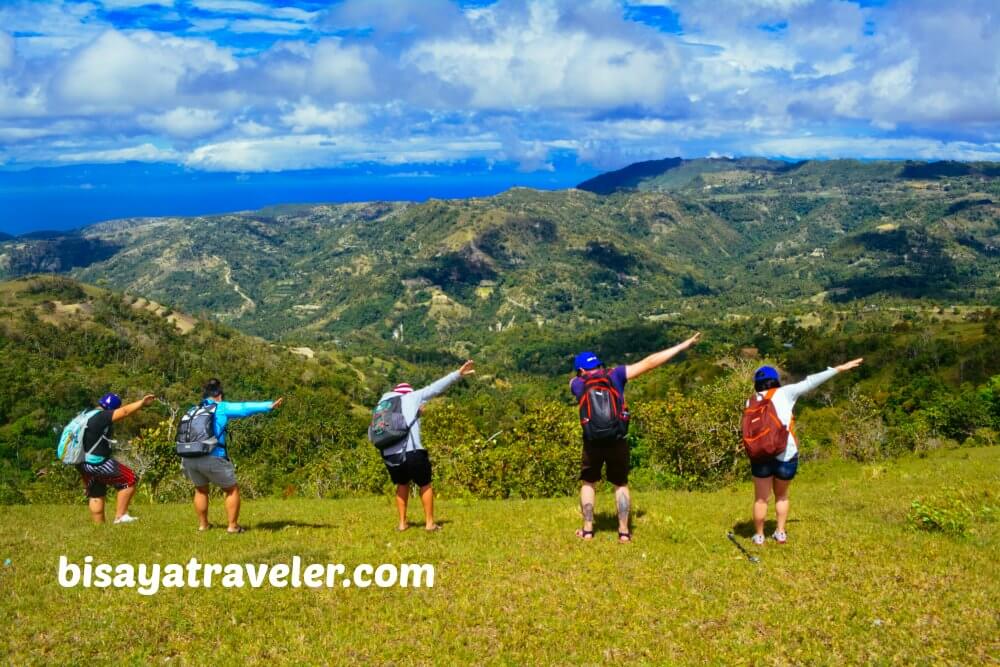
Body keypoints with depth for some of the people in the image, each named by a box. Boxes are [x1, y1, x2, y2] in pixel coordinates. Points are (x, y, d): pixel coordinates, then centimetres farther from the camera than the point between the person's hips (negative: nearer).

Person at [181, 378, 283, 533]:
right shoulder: (221, 408, 5)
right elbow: (245, 408, -2)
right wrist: (270, 405, -2)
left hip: (189, 458, 5)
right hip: (212, 458, -5)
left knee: (201, 490, 29)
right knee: (232, 490, 12)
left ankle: (203, 524, 31)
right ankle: (233, 526, 11)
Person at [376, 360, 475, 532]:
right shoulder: (411, 398, 8)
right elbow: (436, 387, 4)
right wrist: (458, 374, 6)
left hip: (389, 455, 4)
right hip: (411, 452, -4)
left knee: (402, 485, 27)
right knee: (425, 485, 17)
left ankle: (402, 523, 24)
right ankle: (429, 523, 17)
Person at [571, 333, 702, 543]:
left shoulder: (577, 384, 2)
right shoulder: (614, 375, 1)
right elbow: (649, 362, -1)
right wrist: (685, 345, 0)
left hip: (593, 442, 0)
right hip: (618, 441, 0)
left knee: (588, 483, 20)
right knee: (621, 485, 17)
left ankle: (587, 530, 15)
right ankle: (624, 532, 11)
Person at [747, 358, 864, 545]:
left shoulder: (752, 401, 7)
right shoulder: (785, 393, 1)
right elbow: (810, 382, 3)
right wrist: (839, 368, 7)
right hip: (786, 455, 0)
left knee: (761, 499, 11)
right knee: (781, 496, 21)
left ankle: (759, 536, 19)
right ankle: (780, 533, 21)